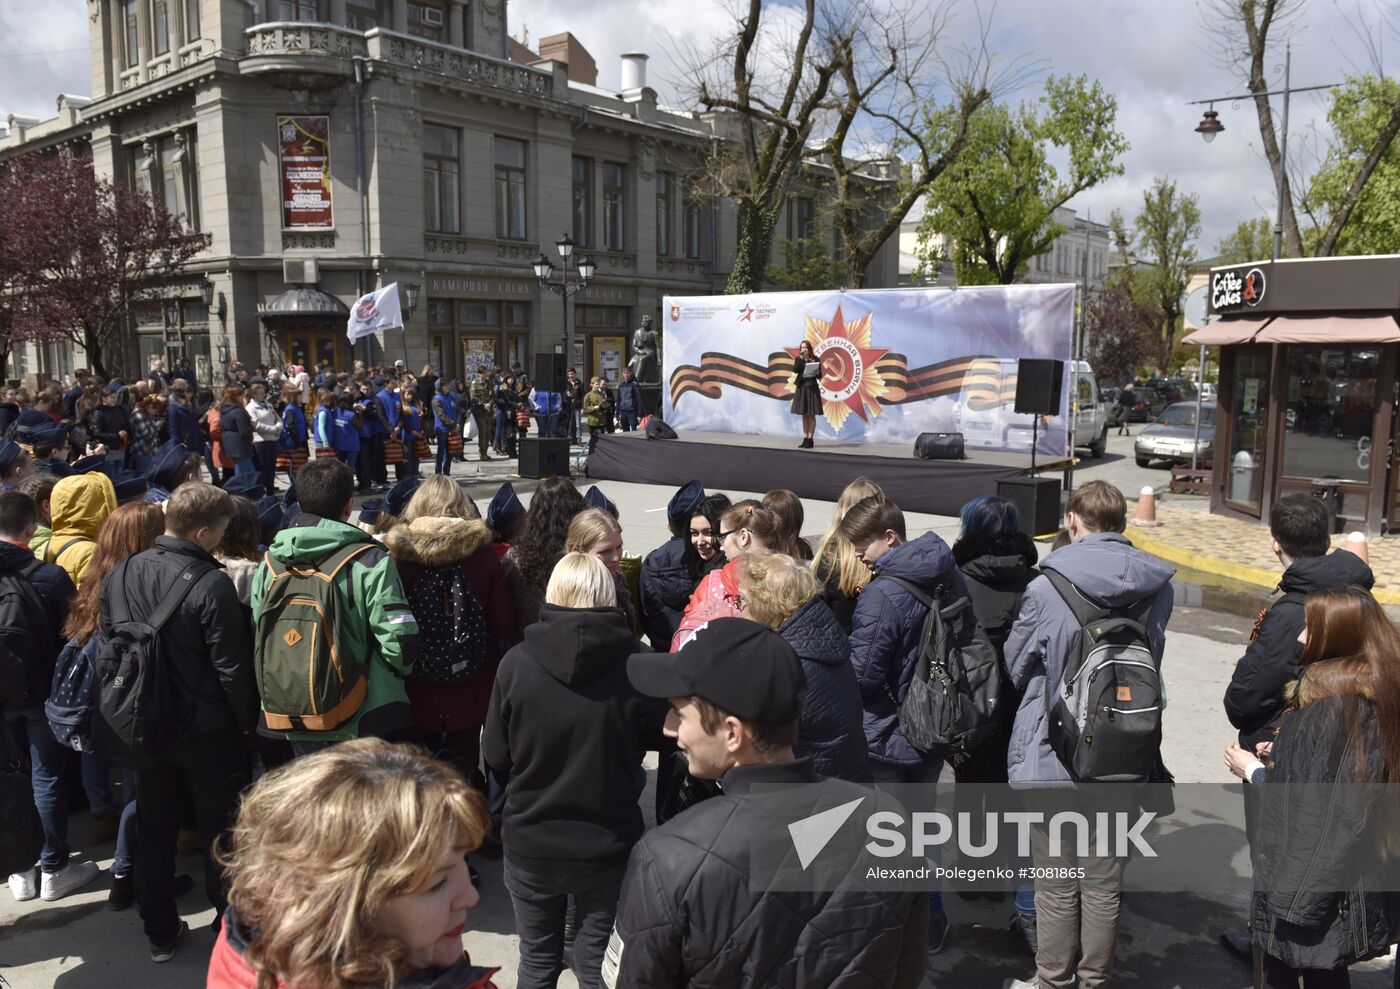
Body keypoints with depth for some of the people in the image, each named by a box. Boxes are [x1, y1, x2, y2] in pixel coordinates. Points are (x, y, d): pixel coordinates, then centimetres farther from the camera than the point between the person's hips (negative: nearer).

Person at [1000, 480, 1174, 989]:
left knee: (1057, 887, 11)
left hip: (1051, 760, -4)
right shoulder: (1157, 588, -5)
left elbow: (1016, 668, -3)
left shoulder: (1046, 588, -17)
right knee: (1104, 884, 17)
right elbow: (1153, 661, 10)